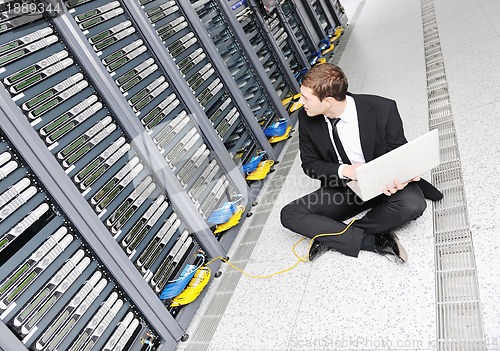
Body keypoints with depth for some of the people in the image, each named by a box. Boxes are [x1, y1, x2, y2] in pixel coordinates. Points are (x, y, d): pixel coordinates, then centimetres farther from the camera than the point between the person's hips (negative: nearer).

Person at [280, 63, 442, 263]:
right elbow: (310, 164, -3)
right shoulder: (307, 118, -13)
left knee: (412, 204, -35)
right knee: (289, 214, -16)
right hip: (343, 187, 3)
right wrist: (343, 170, -23)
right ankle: (373, 241, -22)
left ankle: (333, 236, -18)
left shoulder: (382, 109, -20)